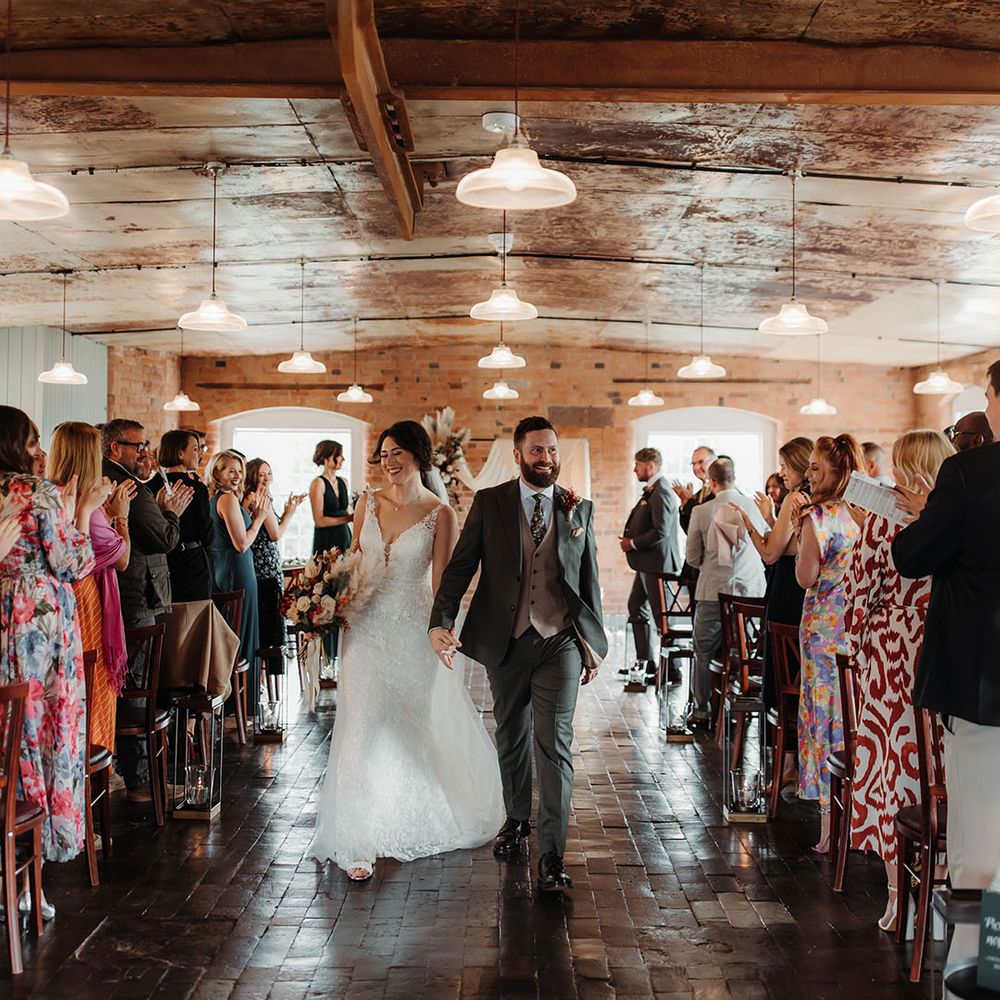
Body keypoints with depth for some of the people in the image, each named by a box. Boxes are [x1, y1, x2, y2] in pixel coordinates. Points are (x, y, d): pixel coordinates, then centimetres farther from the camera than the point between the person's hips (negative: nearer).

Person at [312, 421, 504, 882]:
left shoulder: (440, 515, -5)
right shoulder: (368, 505, 5)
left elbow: (440, 584, -6)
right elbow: (352, 564, 12)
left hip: (411, 631, -2)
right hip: (365, 627, 2)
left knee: (413, 728, 12)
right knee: (362, 728, -3)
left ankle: (413, 823, 36)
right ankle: (359, 839, 6)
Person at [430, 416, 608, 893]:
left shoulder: (579, 508, 4)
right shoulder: (489, 503, 1)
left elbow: (590, 579, 9)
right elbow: (461, 565, -5)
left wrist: (594, 644, 9)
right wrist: (441, 622, -18)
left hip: (560, 641, -1)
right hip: (505, 641, 1)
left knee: (554, 743, -7)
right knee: (511, 737, 16)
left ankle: (551, 854, -3)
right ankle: (516, 819, 39)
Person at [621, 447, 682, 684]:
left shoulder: (661, 493, -19)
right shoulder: (650, 491, 13)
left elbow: (660, 531, -25)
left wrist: (633, 544, -15)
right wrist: (630, 538, 5)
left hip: (657, 563, -11)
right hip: (646, 563, 11)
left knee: (662, 616, -4)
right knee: (636, 608, 18)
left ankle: (672, 670, 4)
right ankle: (645, 661, 27)